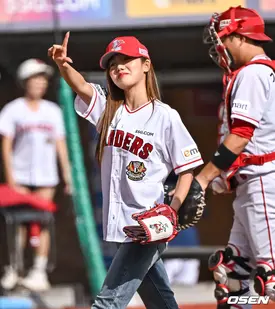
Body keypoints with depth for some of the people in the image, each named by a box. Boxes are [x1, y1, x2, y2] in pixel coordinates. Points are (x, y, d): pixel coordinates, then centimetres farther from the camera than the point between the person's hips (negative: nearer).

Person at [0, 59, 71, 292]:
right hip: (21, 176, -2)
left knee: (42, 223, -2)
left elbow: (60, 144, 13)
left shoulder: (53, 111, 10)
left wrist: (68, 175, 7)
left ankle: (40, 271, 0)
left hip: (46, 176, 2)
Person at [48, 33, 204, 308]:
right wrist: (63, 65, -31)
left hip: (148, 224, -6)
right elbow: (81, 86, -10)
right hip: (119, 224, 6)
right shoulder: (109, 109, 8)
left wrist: (172, 212, -19)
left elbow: (187, 170, -4)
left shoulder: (165, 117, -7)